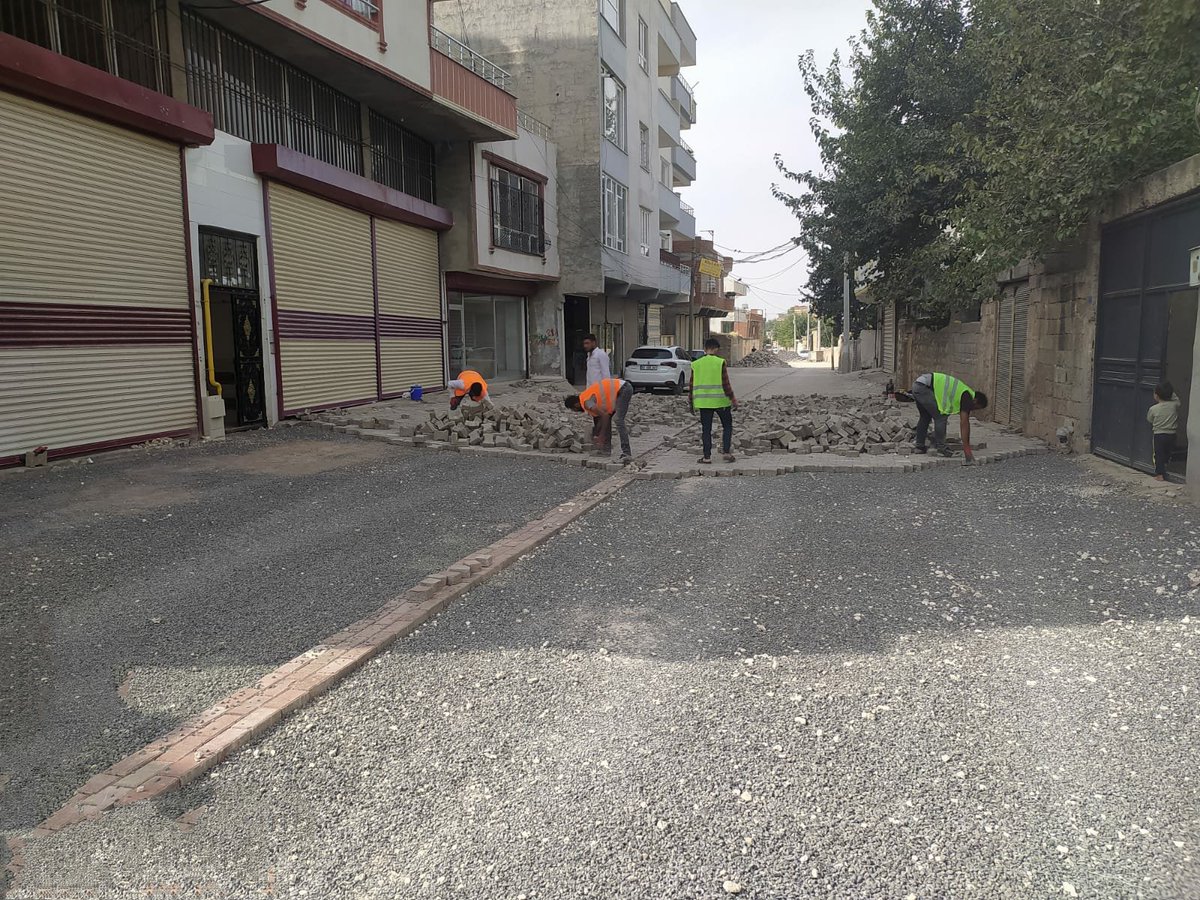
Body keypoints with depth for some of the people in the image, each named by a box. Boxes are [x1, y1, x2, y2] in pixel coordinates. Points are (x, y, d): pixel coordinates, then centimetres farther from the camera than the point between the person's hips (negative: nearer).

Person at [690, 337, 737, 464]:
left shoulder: (696, 364, 2)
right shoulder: (720, 363, -8)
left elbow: (692, 385, 5)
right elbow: (726, 384, -10)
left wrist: (692, 402, 15)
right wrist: (733, 399, -1)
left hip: (703, 402, 2)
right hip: (721, 401, -2)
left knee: (706, 429, 9)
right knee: (727, 425, 14)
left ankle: (707, 457, 9)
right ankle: (727, 452, 7)